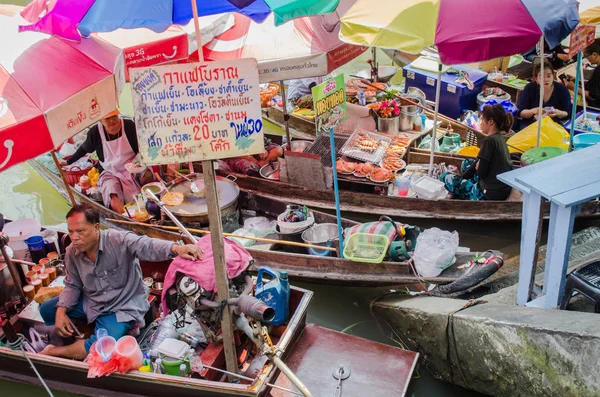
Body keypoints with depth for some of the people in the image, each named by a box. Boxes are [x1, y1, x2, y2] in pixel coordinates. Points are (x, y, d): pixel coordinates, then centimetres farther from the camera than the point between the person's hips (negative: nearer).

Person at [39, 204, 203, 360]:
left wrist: (176, 248, -66)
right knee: (47, 309, 6)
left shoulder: (119, 241, -28)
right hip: (91, 301, 6)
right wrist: (61, 312, -9)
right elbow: (72, 285, 6)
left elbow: (147, 246, -46)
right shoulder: (72, 252, -8)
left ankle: (53, 352, 3)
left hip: (122, 307, -6)